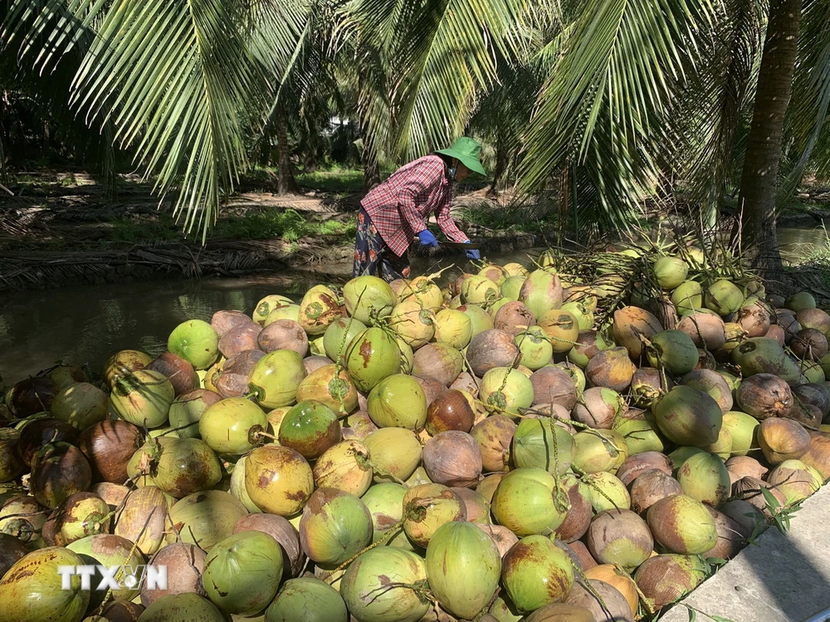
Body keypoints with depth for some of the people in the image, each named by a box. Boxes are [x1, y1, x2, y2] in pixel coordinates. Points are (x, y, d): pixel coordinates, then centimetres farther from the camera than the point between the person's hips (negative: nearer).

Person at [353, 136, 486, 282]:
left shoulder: (447, 183, 10)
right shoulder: (434, 165, -19)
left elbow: (443, 217, 14)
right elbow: (405, 195, -28)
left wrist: (465, 242, 6)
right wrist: (421, 230, -27)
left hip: (396, 228, 10)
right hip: (377, 213, -10)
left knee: (398, 276, 12)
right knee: (365, 274, -7)